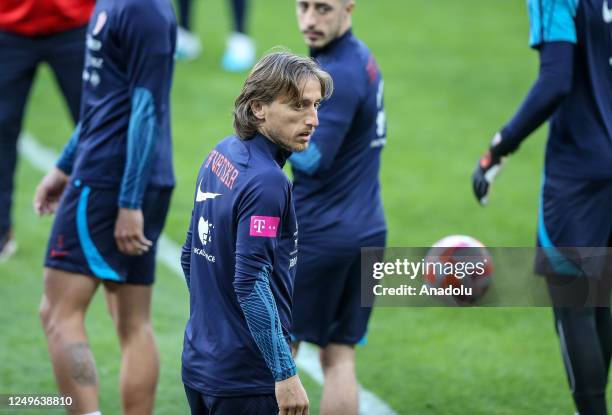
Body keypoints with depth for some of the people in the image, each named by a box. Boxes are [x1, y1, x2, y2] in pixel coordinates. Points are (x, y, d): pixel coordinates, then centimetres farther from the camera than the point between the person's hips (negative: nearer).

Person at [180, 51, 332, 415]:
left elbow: (191, 255, 16)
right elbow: (250, 284, -25)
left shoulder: (222, 153, 7)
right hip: (248, 380, -9)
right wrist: (286, 373, -23)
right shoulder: (267, 182, -19)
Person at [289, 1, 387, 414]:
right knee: (339, 357, 8)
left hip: (320, 233, -9)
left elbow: (311, 160, -21)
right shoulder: (360, 58, 11)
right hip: (366, 229, 9)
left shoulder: (339, 74, -18)